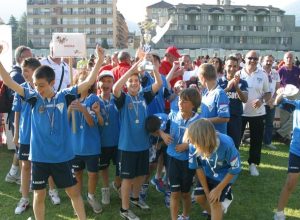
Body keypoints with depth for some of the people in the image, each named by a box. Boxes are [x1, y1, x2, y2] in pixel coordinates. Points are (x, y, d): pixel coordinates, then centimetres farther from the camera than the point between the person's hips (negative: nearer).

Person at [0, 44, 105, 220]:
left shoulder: (63, 96, -5)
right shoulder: (34, 97, -4)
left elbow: (89, 82, -7)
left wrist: (100, 60, -14)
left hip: (62, 156, 0)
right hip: (39, 157, 0)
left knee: (73, 191, 12)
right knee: (39, 195, 13)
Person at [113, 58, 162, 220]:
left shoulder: (144, 96, 3)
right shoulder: (123, 98, -8)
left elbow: (158, 84, -7)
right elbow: (115, 88, -29)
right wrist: (132, 69, -33)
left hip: (143, 144, 5)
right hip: (127, 145, -5)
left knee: (141, 174, 19)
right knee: (128, 177, 4)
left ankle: (135, 198, 43)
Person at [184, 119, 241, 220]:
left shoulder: (226, 144, -39)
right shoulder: (194, 146, -30)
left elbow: (235, 168, -21)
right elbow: (198, 168, -12)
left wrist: (218, 189, -17)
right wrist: (207, 191, -6)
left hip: (225, 174, -3)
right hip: (208, 173, 4)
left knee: (215, 202, -14)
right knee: (199, 197, 1)